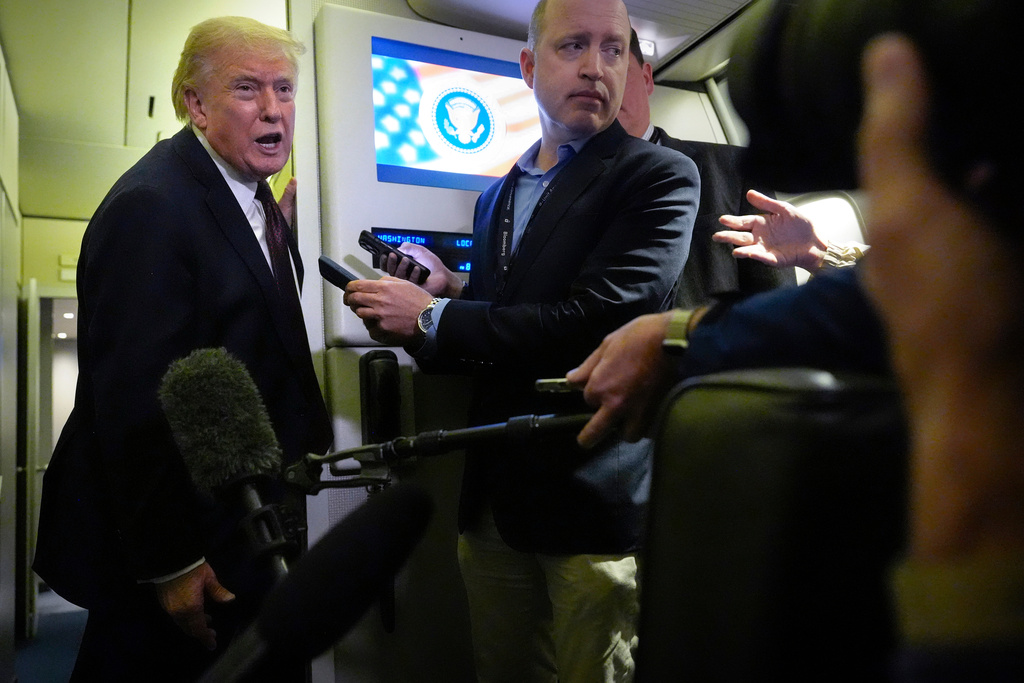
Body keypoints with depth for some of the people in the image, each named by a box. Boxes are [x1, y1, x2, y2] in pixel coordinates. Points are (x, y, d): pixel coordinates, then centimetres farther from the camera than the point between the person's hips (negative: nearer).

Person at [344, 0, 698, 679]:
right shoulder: (497, 198, 13)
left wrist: (433, 317, -12)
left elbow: (592, 319, -21)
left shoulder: (661, 177, -7)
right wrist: (451, 289, -5)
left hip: (597, 498, -6)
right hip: (496, 498, 6)